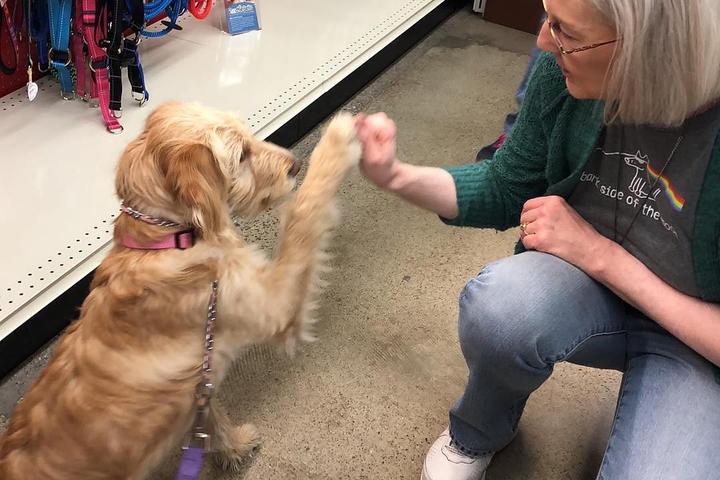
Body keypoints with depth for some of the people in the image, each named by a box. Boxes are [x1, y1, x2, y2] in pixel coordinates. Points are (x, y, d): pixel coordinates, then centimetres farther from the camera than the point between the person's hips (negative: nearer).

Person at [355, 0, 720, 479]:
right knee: (501, 301, -32)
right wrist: (394, 174, -14)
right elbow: (504, 193, -1)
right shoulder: (566, 72, -17)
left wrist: (600, 254, -25)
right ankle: (478, 433, 1)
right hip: (589, 286, 3)